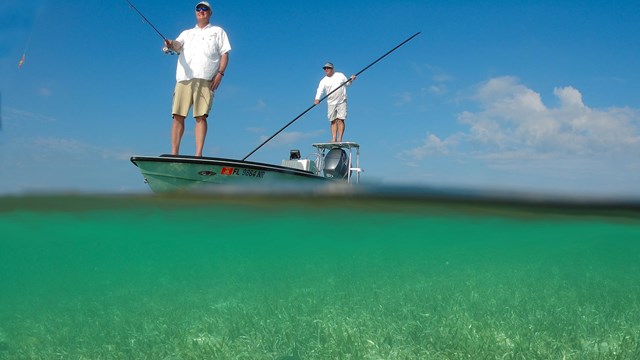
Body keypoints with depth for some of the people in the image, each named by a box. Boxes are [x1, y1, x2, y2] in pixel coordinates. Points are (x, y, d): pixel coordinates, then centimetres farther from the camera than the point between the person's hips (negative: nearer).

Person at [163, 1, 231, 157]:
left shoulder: (218, 31, 20)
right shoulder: (186, 33, 27)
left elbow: (224, 54, 10)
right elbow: (178, 45, 6)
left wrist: (220, 73, -7)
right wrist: (171, 44, -19)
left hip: (205, 79, -3)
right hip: (184, 78, 3)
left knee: (201, 116, -11)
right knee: (178, 116, -6)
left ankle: (198, 154, -14)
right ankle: (174, 153, -5)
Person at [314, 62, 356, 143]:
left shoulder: (340, 75, 6)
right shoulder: (323, 81, 2)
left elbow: (347, 84, 17)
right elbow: (320, 90, -13)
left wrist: (351, 80, -5)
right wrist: (317, 99, -31)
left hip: (341, 102, -1)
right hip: (331, 103, 2)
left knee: (340, 120, -9)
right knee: (333, 121, 2)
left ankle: (339, 139, -11)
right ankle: (334, 138, 3)